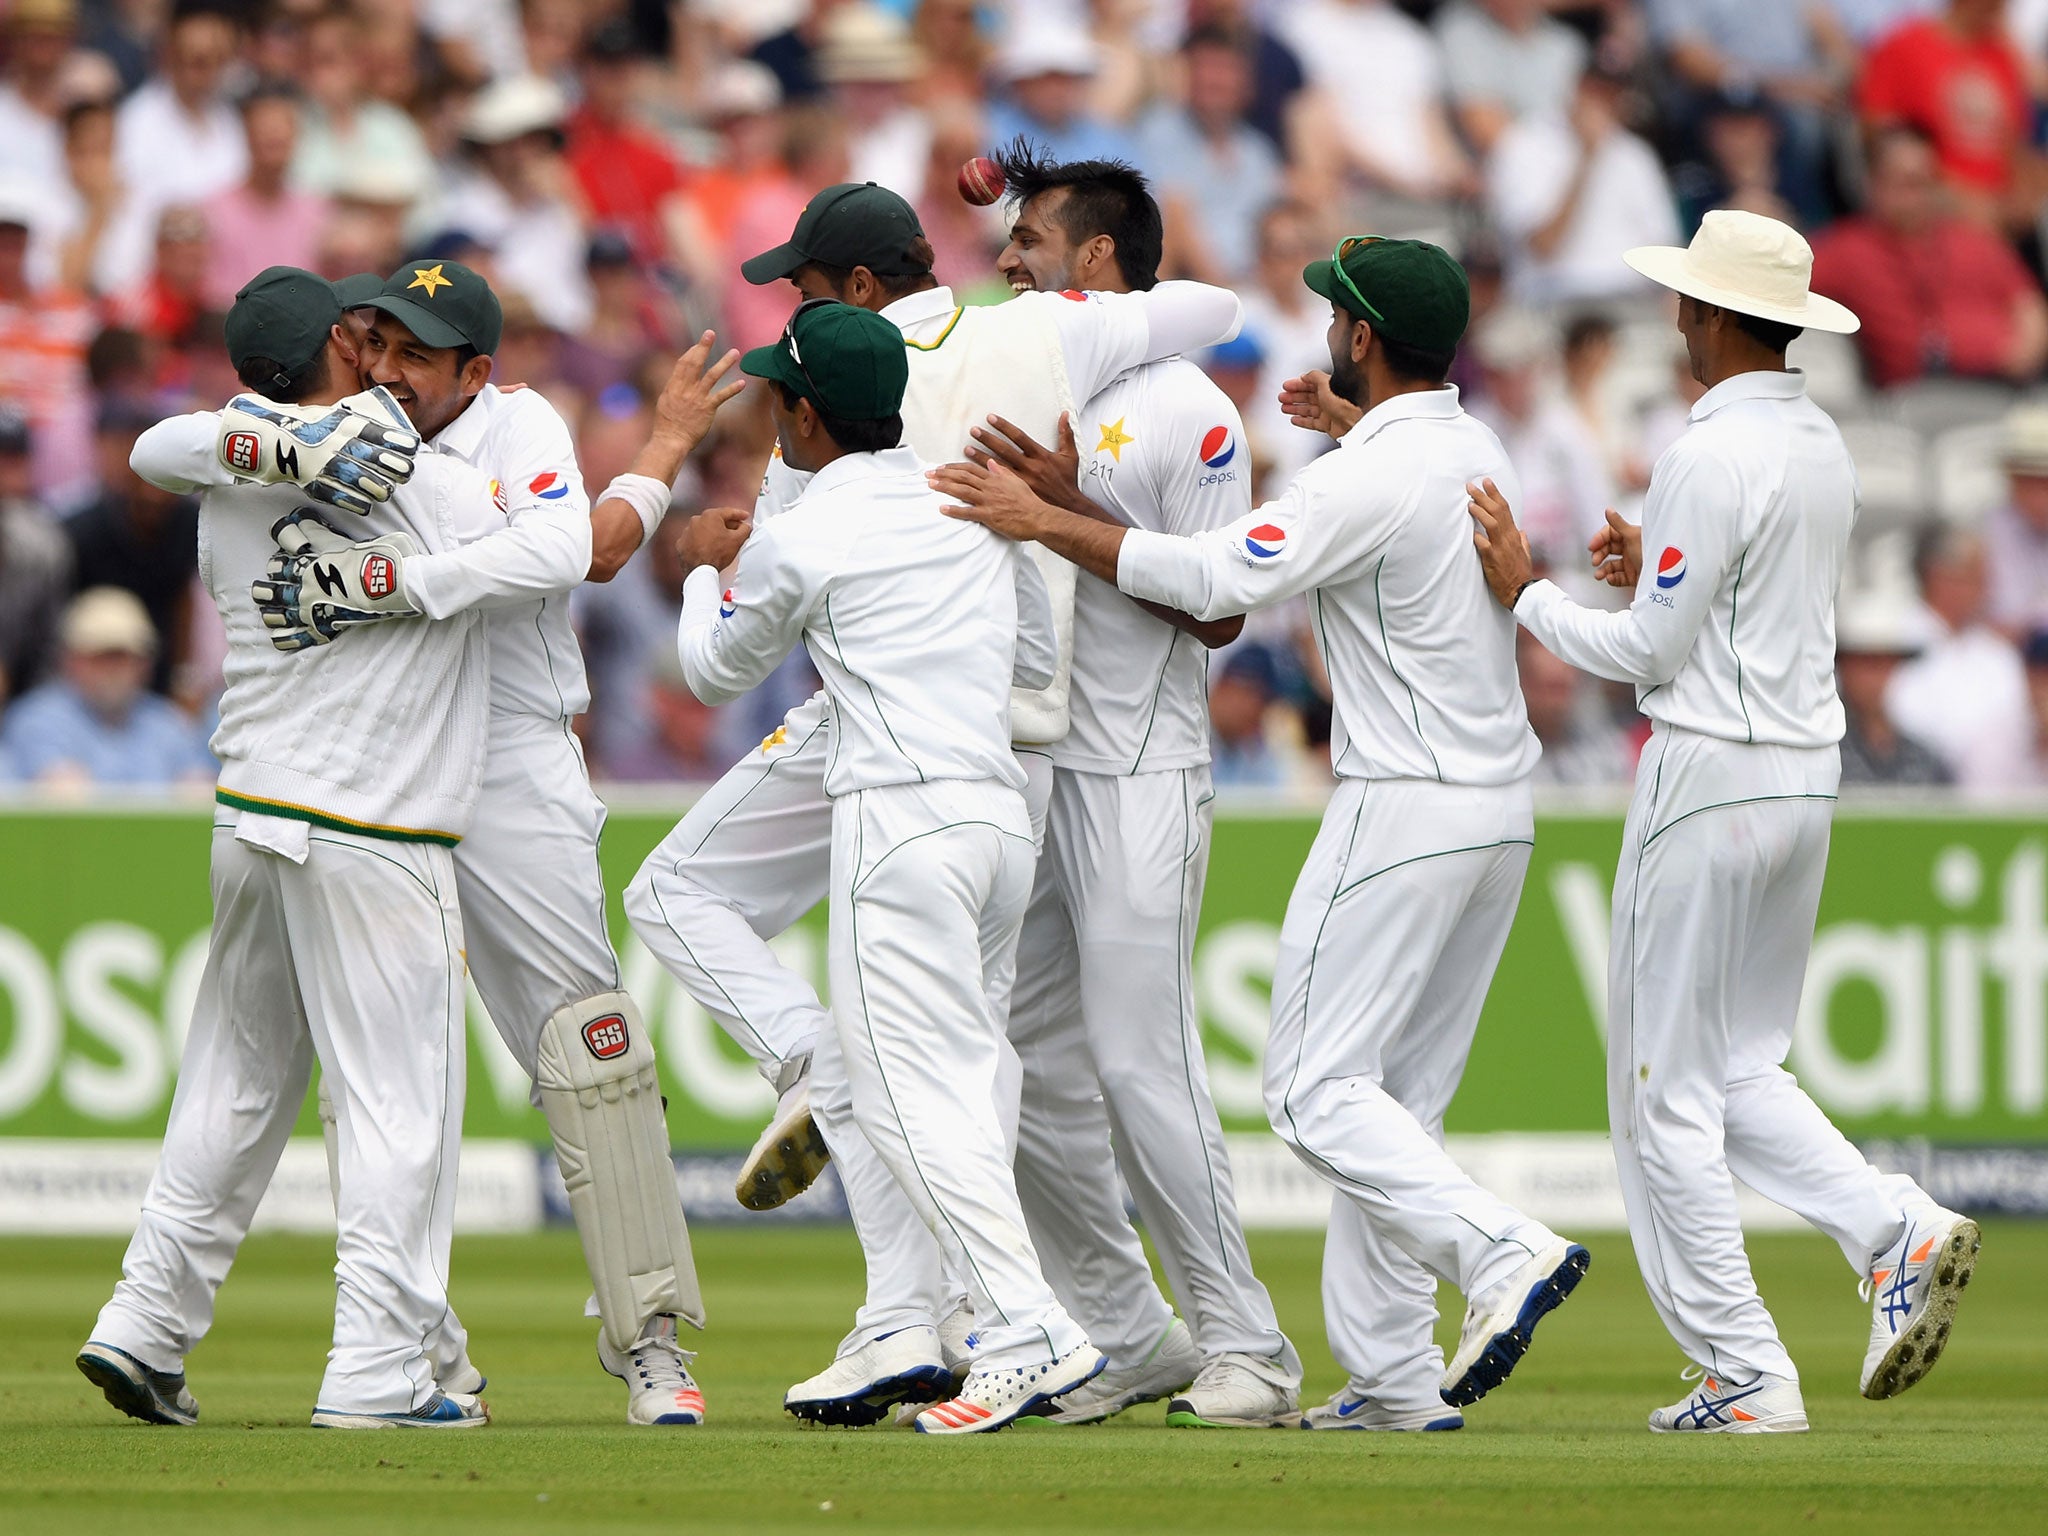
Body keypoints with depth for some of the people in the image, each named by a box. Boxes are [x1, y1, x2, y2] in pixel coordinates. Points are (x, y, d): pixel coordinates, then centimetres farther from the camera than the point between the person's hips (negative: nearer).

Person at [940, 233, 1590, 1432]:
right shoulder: (1481, 452, 10)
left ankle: (1500, 1250, -25)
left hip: (1405, 810, -9)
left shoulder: (1371, 479, -18)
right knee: (1398, 1094, 11)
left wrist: (1046, 522, -17)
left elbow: (1215, 580, -22)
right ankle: (1393, 1376, 8)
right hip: (1503, 807, 9)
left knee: (1317, 1089, -7)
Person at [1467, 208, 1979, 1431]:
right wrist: (1661, 569, 18)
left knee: (1668, 1092, -1)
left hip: (1712, 770, -9)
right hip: (1809, 770, 9)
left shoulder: (1712, 458, -17)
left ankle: (1746, 1375, -2)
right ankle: (1901, 1233, -4)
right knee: (1740, 1070, 17)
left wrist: (1527, 594, -3)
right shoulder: (1824, 446, 11)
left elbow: (1650, 653, -15)